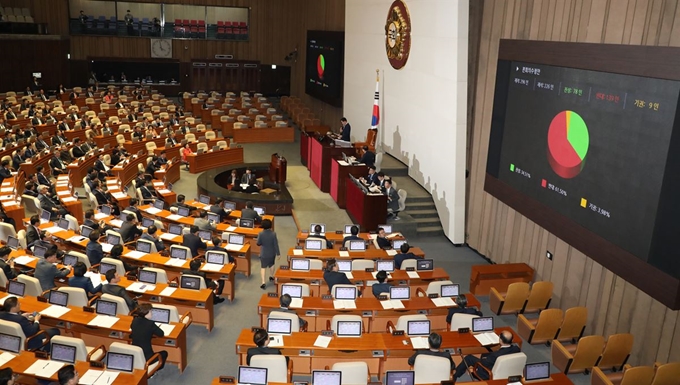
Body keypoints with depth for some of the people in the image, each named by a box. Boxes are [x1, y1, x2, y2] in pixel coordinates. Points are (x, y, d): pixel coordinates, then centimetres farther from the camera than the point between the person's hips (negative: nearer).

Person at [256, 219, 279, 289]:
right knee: (271, 265, 25)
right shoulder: (273, 234, -17)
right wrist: (278, 253, -2)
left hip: (264, 253, -2)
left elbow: (258, 243, -9)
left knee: (263, 267, 4)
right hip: (272, 253, 2)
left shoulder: (261, 234, -19)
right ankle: (271, 277, 45)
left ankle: (263, 282, -6)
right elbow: (276, 244, -12)